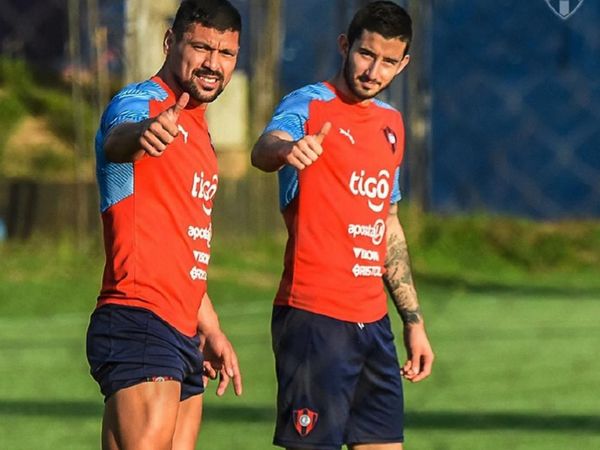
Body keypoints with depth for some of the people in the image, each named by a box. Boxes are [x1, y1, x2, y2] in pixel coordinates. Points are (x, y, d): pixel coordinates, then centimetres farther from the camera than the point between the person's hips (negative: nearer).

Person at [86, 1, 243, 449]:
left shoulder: (195, 128, 23)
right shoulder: (140, 103, -6)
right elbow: (116, 141, -33)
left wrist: (212, 331, 31)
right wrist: (141, 135, -57)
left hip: (181, 335, 9)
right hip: (139, 325, -9)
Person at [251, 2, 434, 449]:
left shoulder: (391, 123, 16)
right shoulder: (308, 105, -6)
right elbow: (263, 151, -30)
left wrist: (414, 320, 22)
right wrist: (285, 149, -54)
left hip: (373, 322, 7)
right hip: (314, 317, -7)